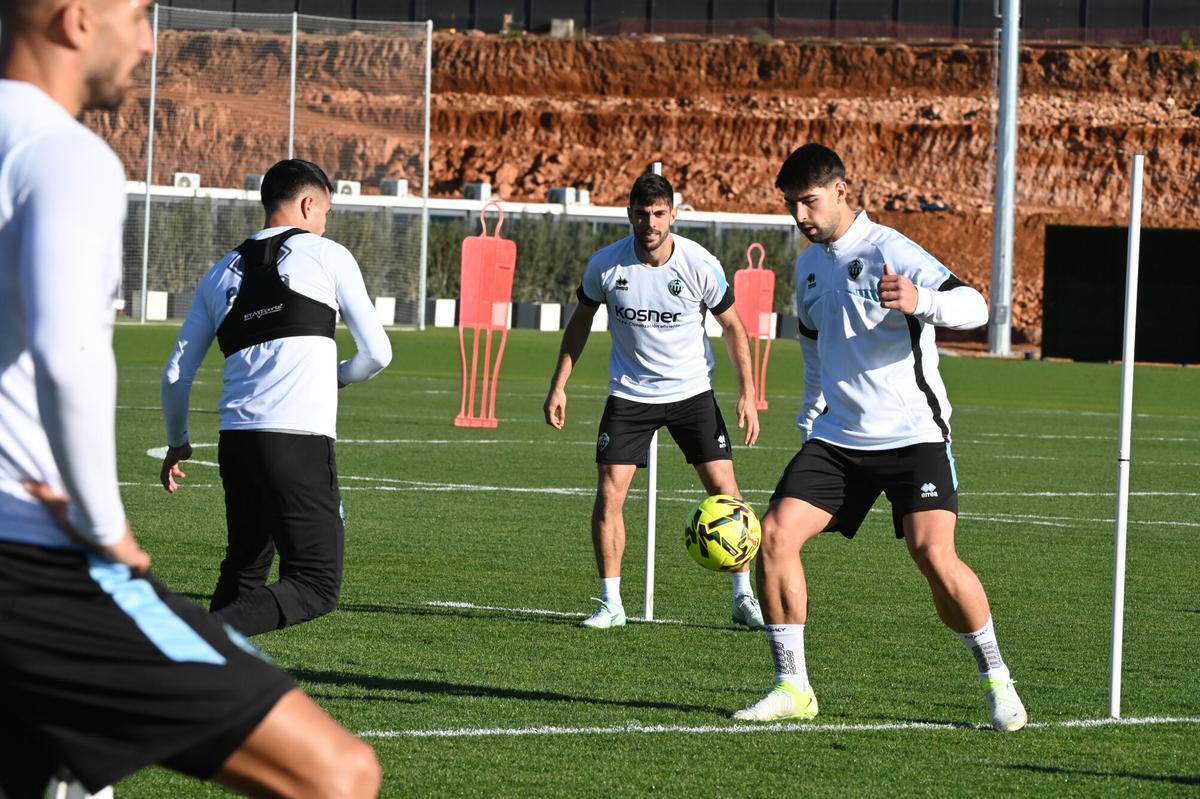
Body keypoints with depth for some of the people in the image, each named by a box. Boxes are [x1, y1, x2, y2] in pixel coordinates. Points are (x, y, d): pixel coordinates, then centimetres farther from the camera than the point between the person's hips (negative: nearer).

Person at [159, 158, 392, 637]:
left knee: (243, 573, 23)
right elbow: (377, 354, 8)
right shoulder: (327, 256, 6)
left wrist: (178, 443, 35)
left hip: (236, 439, 5)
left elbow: (176, 374, 20)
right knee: (317, 588, -4)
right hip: (300, 441, -5)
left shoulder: (222, 274, 19)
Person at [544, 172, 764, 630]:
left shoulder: (700, 265, -14)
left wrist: (747, 394, -7)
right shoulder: (606, 265, -11)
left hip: (692, 391, 0)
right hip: (630, 395, 0)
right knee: (609, 494, -10)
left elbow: (732, 326, -2)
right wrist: (559, 386, 4)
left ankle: (744, 598, 9)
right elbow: (581, 319, 6)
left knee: (725, 492, -5)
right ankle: (610, 604, 1)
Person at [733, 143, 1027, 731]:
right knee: (775, 535, -10)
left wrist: (920, 301, -41)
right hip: (836, 437, 7)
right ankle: (792, 687, -1)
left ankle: (997, 680, 1)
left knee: (934, 555, -19)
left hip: (912, 434, -7)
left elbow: (974, 306, -22)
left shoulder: (887, 252, -11)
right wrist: (810, 421, 24)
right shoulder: (808, 267, 13)